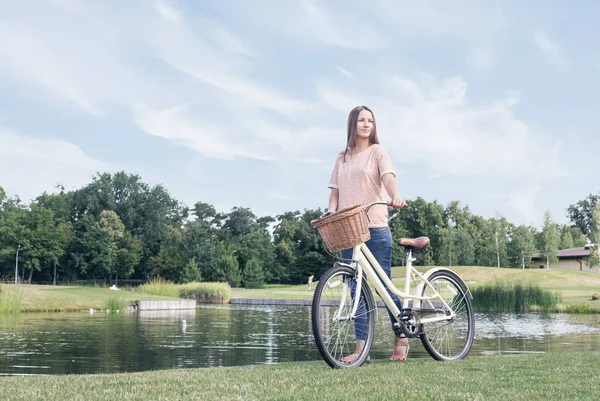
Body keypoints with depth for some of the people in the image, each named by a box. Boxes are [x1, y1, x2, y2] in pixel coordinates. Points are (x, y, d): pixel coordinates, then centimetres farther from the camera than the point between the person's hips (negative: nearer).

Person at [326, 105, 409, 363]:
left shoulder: (377, 151, 4)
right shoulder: (342, 158, 17)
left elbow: (388, 177, -14)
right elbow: (335, 192, 15)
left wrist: (395, 197, -34)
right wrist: (330, 216, -3)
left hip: (375, 228, -4)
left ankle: (401, 339, 14)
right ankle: (361, 348, 4)